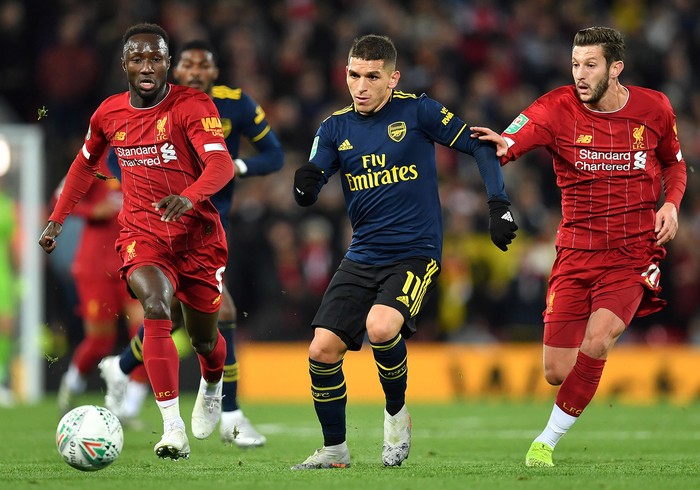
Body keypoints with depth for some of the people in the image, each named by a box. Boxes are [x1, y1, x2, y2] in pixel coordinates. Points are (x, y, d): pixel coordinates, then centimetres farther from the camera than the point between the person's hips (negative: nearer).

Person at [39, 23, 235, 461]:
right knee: (155, 308, -29)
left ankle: (212, 387, 53)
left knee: (204, 338, 13)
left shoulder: (193, 106, -14)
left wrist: (188, 198, -47)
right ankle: (173, 429, -32)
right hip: (142, 235, 1)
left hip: (198, 236, -1)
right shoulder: (109, 113, 1)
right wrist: (57, 219, 19)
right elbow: (86, 163, 21)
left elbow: (221, 164, -29)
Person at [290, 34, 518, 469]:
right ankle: (335, 449, 13)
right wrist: (305, 184, -25)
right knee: (323, 350, -6)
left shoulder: (417, 111, -6)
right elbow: (306, 197, -1)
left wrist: (499, 204, -10)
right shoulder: (336, 128, 5)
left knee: (380, 327, -30)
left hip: (415, 253, -5)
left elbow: (480, 146, -1)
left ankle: (397, 410, -2)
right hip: (362, 256, 5)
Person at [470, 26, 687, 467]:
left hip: (634, 253, -1)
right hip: (577, 252, 1)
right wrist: (499, 146, -47)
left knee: (596, 341, -24)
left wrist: (671, 203, -2)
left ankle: (548, 440, -6)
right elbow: (508, 143, -23)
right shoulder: (558, 108, -7)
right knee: (557, 372, -4)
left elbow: (674, 163, 17)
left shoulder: (654, 108, -1)